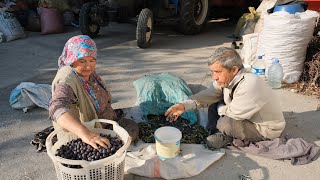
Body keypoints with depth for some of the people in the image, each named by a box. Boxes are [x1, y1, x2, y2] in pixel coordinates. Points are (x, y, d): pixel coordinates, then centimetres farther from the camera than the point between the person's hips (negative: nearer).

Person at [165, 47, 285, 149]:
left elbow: (233, 113, -31)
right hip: (246, 115, 8)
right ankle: (217, 133, 2)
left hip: (268, 129, -7)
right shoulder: (227, 78, -11)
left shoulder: (249, 87, -37)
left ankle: (226, 138, 2)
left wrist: (220, 109, -9)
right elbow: (208, 94, -11)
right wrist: (185, 105, -26)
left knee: (226, 123, -30)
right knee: (215, 103, -2)